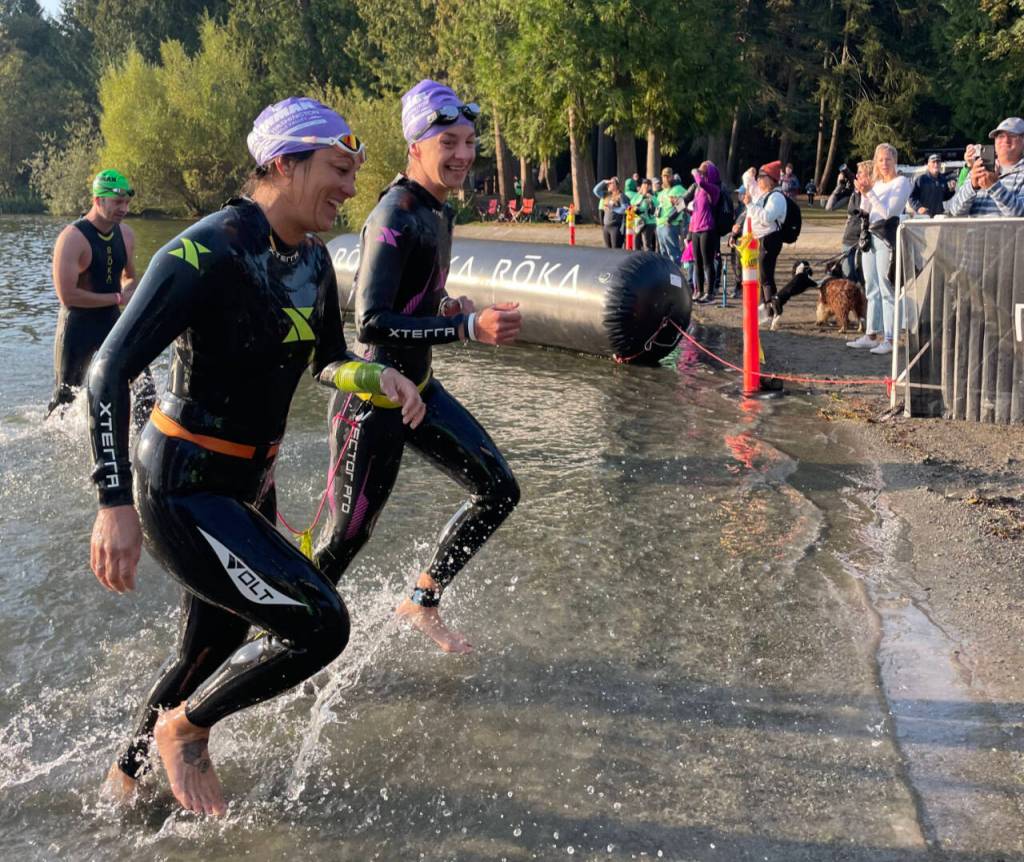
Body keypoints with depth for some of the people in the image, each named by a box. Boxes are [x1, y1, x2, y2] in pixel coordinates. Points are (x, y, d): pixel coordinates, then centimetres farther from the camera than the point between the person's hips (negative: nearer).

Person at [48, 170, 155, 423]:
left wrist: (129, 291, -6)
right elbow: (67, 296, -24)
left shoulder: (126, 234, 2)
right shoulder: (72, 238, -19)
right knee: (65, 398, 8)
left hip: (113, 322, 5)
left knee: (145, 387, -8)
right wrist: (117, 299, -17)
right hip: (77, 326, -5)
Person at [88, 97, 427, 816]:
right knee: (320, 625, -15)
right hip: (181, 489, -8)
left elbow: (328, 362, 15)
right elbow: (109, 371, -22)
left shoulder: (313, 261, 2)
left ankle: (126, 778, 47)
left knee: (211, 649, 21)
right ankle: (185, 730, 11)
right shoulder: (205, 252, -22)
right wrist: (115, 504, -28)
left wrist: (379, 378, -8)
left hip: (248, 485, 9)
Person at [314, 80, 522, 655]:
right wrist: (468, 328, -35)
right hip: (374, 398, -9)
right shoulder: (394, 218, -21)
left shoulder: (438, 210, 9)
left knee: (500, 492, 8)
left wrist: (448, 305, 5)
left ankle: (423, 604, 23)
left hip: (419, 387, 9)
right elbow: (370, 324, -30)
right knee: (349, 535, 2)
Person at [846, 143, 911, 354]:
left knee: (887, 289, -8)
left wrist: (869, 192, -18)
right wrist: (863, 193, -2)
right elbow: (865, 210, 14)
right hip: (870, 235, 8)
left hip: (887, 237, -8)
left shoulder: (901, 182, -4)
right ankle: (871, 335, 16)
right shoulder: (876, 182, 16)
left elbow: (887, 212, -13)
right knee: (871, 288, 10)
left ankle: (889, 339, -6)